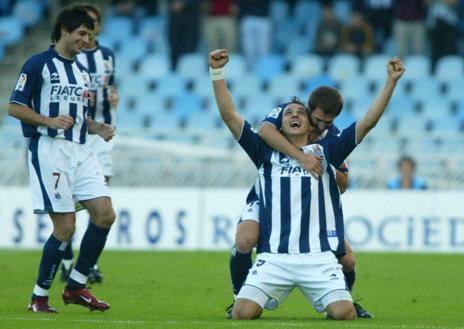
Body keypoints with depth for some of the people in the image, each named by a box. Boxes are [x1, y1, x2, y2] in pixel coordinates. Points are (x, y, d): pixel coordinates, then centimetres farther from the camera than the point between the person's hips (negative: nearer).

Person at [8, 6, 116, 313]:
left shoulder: (82, 72, 20)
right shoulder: (38, 64, -2)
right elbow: (15, 107, -6)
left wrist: (98, 128, 6)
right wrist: (49, 121, -19)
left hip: (80, 150, 7)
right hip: (49, 149, -7)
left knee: (105, 213, -6)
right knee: (66, 225, -11)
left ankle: (76, 286, 5)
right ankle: (39, 296, 2)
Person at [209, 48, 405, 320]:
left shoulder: (326, 151, 16)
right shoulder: (267, 152, 16)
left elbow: (367, 123, 10)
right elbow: (229, 115, 10)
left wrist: (391, 82, 3)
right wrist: (217, 72, 1)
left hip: (319, 258, 0)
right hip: (273, 258, 0)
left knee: (344, 313, -18)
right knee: (243, 312, -18)